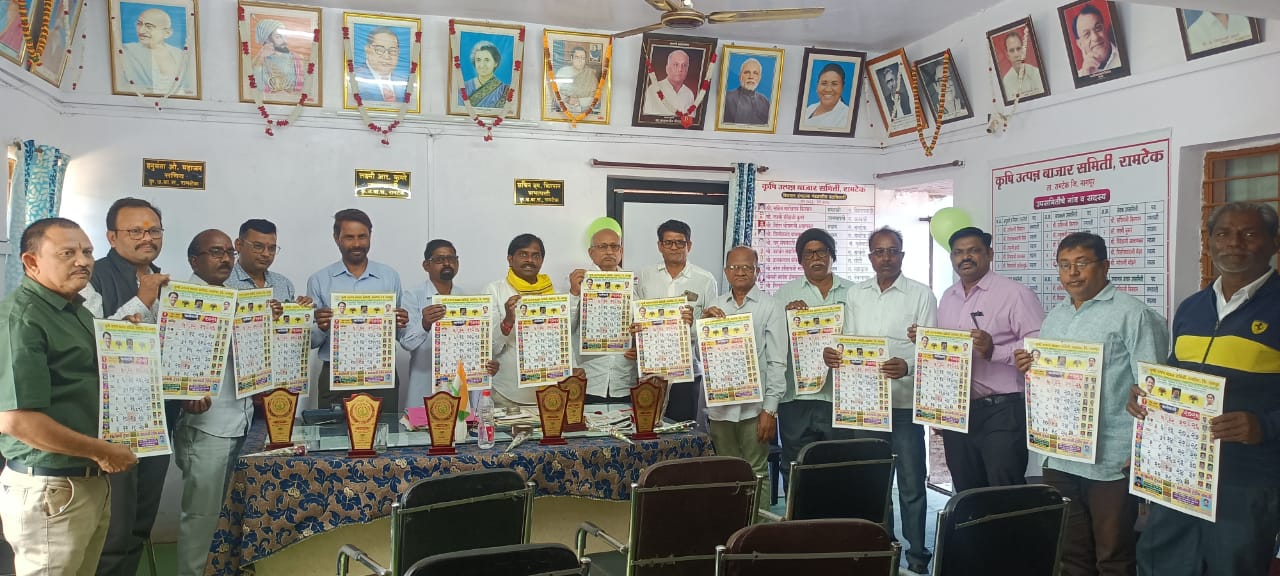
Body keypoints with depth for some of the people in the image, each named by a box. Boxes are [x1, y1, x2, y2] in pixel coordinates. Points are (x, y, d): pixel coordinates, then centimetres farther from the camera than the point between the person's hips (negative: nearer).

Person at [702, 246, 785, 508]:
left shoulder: (770, 306, -2)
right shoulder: (714, 306, 10)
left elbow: (777, 362, -5)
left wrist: (770, 409, -10)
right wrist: (704, 321, -4)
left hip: (754, 405, -4)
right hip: (719, 405, 4)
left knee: (756, 472, 2)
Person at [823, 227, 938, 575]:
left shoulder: (921, 295, -2)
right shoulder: (855, 294, 10)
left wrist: (907, 367, -25)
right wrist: (832, 355, -8)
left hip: (905, 403, -4)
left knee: (911, 485, 3)